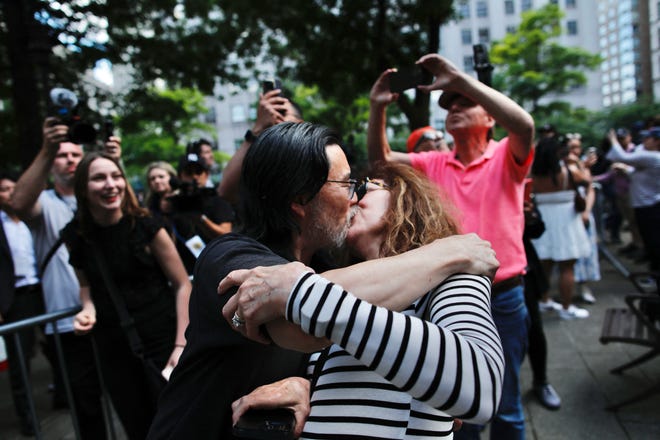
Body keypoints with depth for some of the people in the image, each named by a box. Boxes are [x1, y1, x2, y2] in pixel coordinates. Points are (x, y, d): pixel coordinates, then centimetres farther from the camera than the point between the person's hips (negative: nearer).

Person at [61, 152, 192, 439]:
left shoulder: (145, 226, -12)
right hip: (114, 350, 3)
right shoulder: (76, 235, -2)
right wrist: (88, 309, -5)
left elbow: (182, 285, -9)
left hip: (161, 341, -3)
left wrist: (180, 344, -14)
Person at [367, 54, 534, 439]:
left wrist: (463, 79, -27)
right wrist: (379, 107, -15)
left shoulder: (507, 158, -3)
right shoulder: (434, 164, 7)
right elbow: (381, 157, 0)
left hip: (502, 296, -3)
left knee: (504, 405, 15)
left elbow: (524, 125, -24)